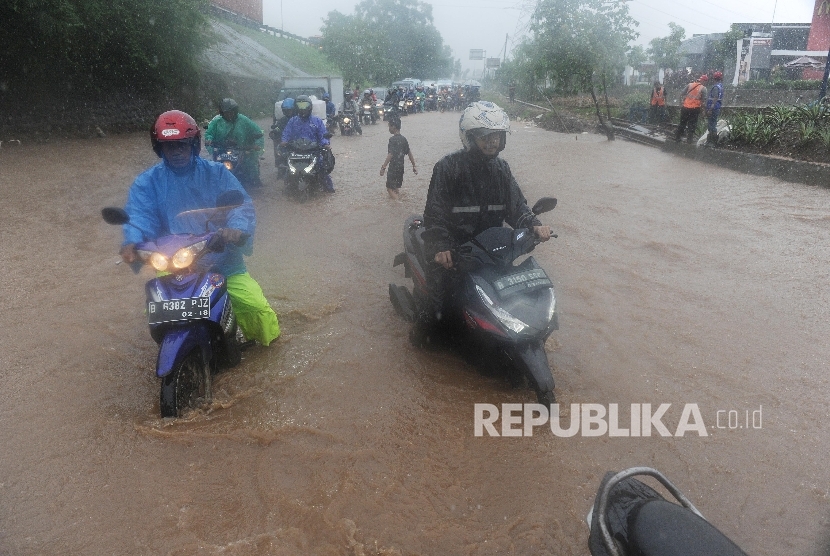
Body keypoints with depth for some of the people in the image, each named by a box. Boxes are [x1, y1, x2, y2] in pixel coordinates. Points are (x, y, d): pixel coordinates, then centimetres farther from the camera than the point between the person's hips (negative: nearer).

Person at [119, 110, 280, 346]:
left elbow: (242, 204, -7)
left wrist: (237, 227, -31)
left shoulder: (216, 173, 5)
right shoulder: (147, 182, 6)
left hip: (222, 261, -1)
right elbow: (139, 215, -9)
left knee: (258, 309, -15)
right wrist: (132, 241, -32)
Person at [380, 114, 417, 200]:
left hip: (393, 167, -8)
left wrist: (383, 167, -22)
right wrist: (414, 166, 16)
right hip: (401, 167, 8)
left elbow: (390, 154, -23)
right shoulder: (403, 139, 7)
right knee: (395, 188, 19)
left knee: (390, 188, -2)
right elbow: (409, 153, 11)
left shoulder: (392, 139, -16)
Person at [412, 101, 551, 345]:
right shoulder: (448, 167, -11)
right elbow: (434, 212, -15)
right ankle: (425, 321, 10)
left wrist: (533, 225, -15)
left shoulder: (501, 169, 6)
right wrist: (441, 247, -30)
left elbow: (516, 205, 6)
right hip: (452, 247, -5)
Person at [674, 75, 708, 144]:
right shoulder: (703, 88, -4)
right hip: (695, 109, -3)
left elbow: (683, 94, 6)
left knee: (682, 123, 14)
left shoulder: (689, 85, 5)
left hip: (685, 107, 3)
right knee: (692, 125, 6)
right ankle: (689, 139, 3)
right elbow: (703, 100, -8)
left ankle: (677, 137, 17)